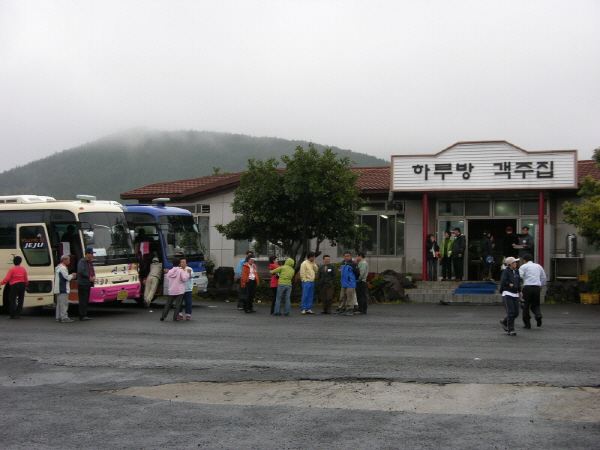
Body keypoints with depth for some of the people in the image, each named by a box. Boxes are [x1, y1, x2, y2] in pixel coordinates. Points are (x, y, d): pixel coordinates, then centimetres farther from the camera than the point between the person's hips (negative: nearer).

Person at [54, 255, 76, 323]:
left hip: (58, 289, 11)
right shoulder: (63, 268, -16)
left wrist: (71, 276, 15)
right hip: (63, 289, -11)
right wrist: (72, 275, 1)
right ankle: (64, 317, -11)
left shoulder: (58, 267, 17)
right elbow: (67, 278, -18)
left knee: (59, 303, 13)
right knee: (64, 303, -10)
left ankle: (58, 317, 17)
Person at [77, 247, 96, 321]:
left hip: (88, 284, 10)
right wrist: (89, 277, -14)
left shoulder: (89, 262, 19)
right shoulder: (82, 261, -10)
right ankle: (82, 316, -7)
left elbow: (92, 271, 24)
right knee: (83, 300, -8)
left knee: (86, 300, 11)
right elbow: (81, 271, -21)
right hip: (82, 284, -10)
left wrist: (93, 276, 2)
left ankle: (84, 315, 16)